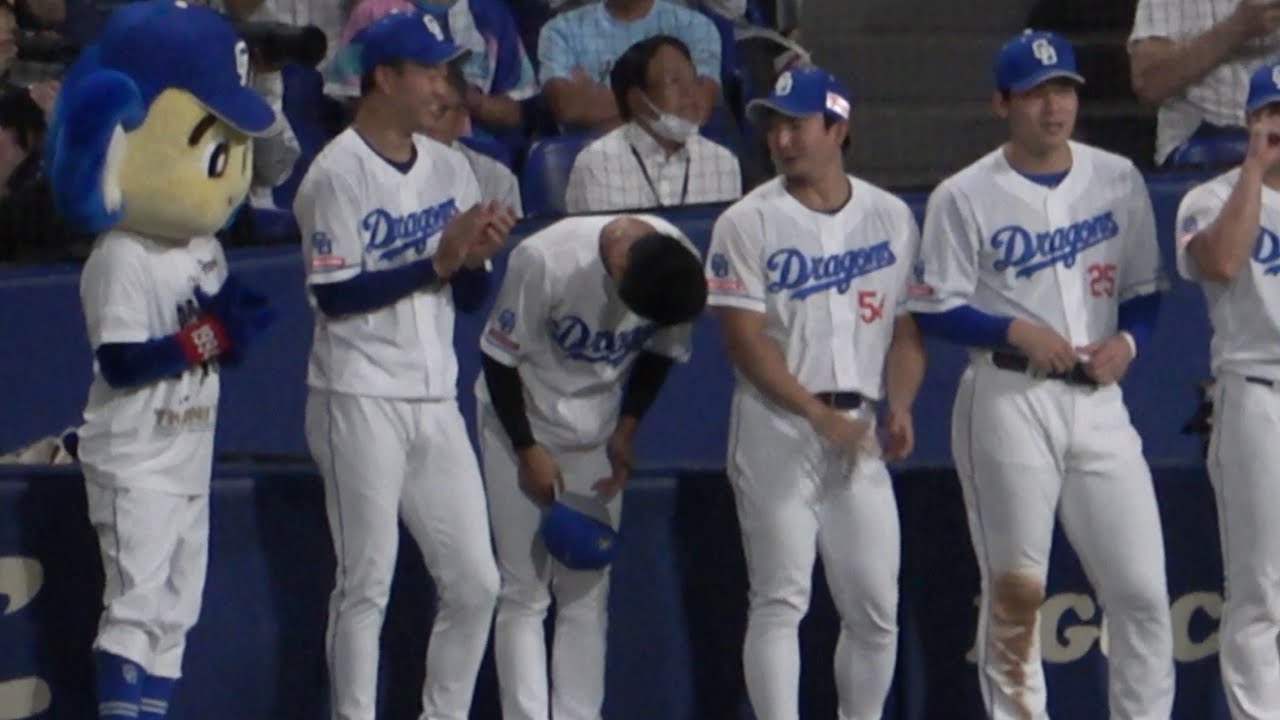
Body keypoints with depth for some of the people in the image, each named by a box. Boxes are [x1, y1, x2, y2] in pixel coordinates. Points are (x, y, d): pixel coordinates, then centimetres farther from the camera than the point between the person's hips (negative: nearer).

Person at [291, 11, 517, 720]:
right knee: (366, 583, -3)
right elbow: (334, 295, -15)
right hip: (361, 398, -6)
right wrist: (437, 262, -18)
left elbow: (470, 297, 12)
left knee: (475, 582, 5)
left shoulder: (448, 167, 11)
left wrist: (476, 257, -10)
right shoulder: (339, 173, -8)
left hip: (435, 401, 6)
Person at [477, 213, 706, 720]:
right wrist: (528, 451, -14)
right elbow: (499, 356, -18)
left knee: (588, 594, 3)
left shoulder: (683, 268, -17)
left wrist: (627, 429, -4)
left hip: (599, 436, 4)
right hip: (521, 424, -4)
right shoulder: (543, 260, -31)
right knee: (524, 593, -6)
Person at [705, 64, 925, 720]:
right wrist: (817, 414, -17)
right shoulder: (749, 222, -3)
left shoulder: (891, 217, 9)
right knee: (780, 599, -7)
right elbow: (745, 339, -8)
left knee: (875, 608, 4)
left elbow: (908, 327, 11)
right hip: (777, 426, -4)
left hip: (860, 429, 4)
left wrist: (899, 406, -7)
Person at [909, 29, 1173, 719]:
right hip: (1009, 400, -3)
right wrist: (1016, 331, -16)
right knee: (1014, 591, -1)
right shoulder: (964, 197, -1)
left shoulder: (1118, 180, 10)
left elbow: (1145, 289, 16)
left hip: (1098, 399, 3)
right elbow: (935, 309, -3)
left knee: (1142, 591, -1)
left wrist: (1126, 340, -4)